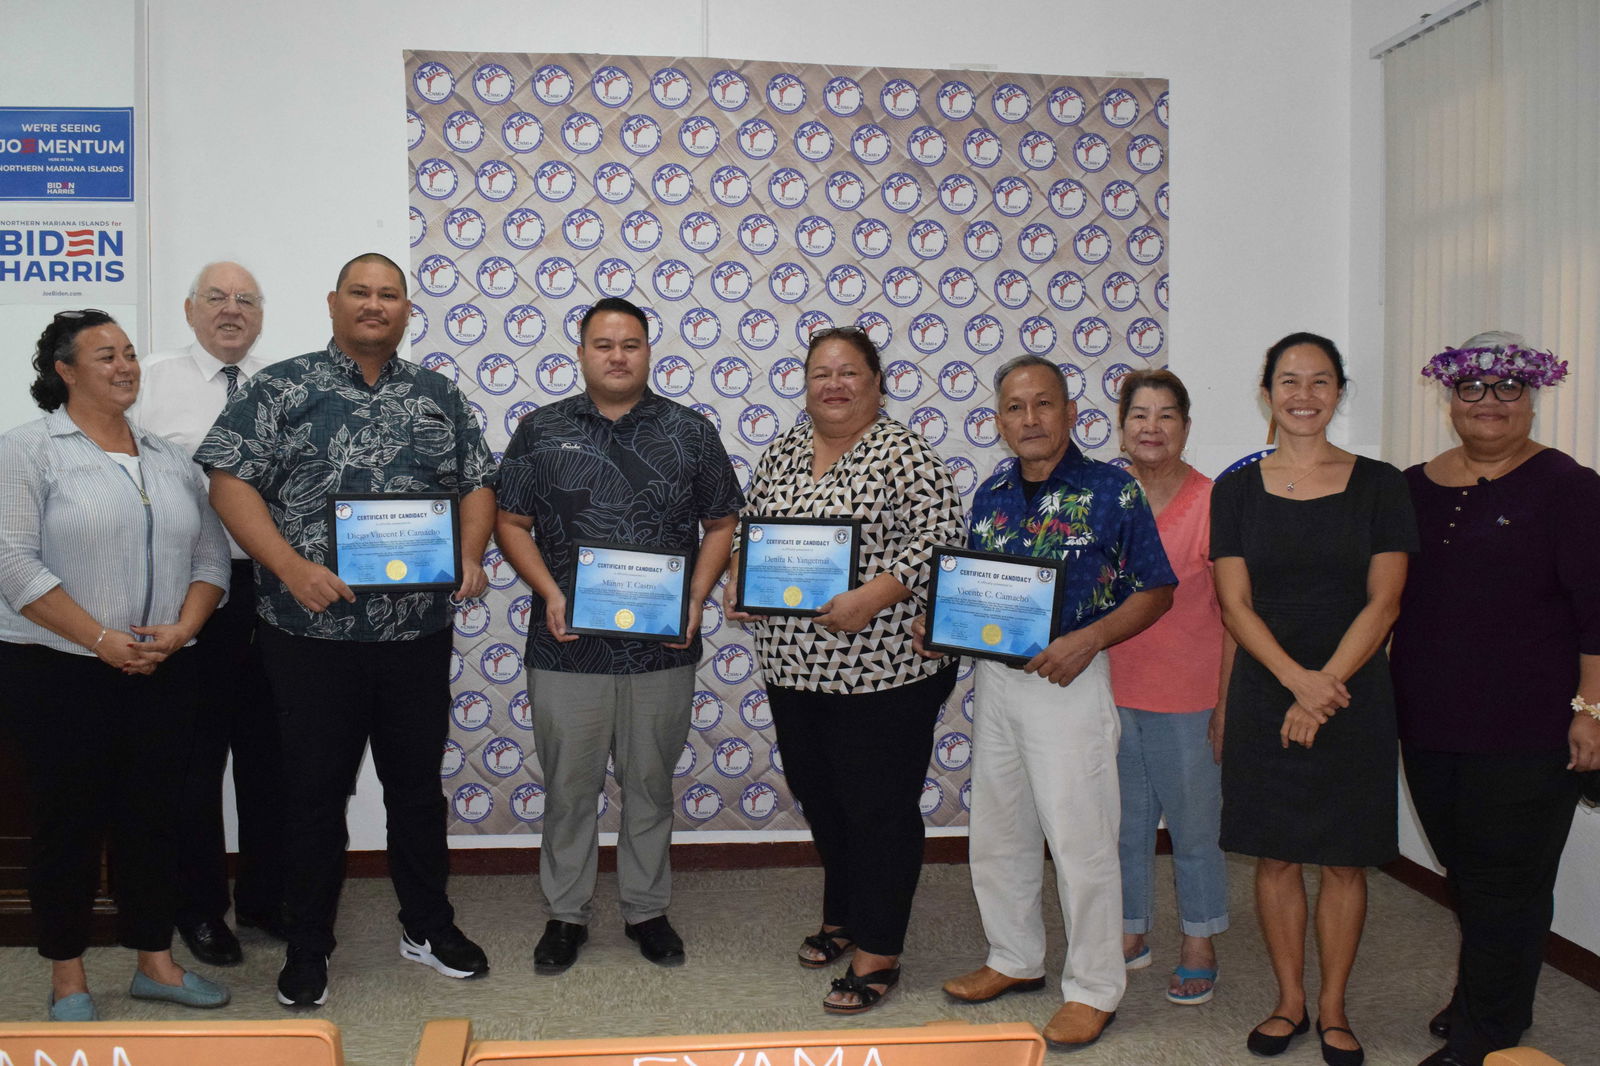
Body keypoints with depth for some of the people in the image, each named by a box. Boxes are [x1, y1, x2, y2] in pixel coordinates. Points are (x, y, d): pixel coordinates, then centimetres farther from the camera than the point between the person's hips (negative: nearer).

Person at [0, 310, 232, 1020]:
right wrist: (102, 640, -16)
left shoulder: (170, 459, 12)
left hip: (163, 673, 4)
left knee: (152, 815, 11)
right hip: (59, 672, -4)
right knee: (69, 820, 6)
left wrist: (181, 630, -7)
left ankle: (155, 962, 24)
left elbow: (210, 553, 9)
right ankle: (67, 978, 21)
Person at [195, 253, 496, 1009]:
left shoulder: (438, 395, 10)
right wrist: (290, 567, -18)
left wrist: (469, 556, -6)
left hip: (418, 629, 3)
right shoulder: (282, 389, -1)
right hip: (313, 631, -3)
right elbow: (229, 481, -7)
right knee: (314, 790, 7)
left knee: (417, 782, 14)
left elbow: (477, 483, 12)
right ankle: (306, 949, 23)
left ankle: (428, 926, 30)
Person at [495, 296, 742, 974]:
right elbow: (511, 523, 4)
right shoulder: (541, 431, 4)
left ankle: (647, 910, 29)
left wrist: (697, 597, -7)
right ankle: (566, 914, 26)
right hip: (567, 646, 0)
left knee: (651, 783, 12)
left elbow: (721, 523, 7)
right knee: (569, 785, 9)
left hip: (663, 646, 1)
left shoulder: (689, 431, 4)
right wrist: (548, 592, -11)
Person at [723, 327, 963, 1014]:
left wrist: (875, 596, -25)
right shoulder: (781, 454, 11)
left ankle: (878, 951, 18)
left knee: (879, 807, 4)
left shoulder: (904, 455, -9)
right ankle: (842, 915, 39)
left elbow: (938, 538, -15)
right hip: (793, 668, 7)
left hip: (883, 671, -6)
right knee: (817, 796, 19)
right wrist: (739, 584, 2)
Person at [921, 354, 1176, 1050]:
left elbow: (1155, 590, -7)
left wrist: (1088, 639, -20)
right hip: (993, 676, 6)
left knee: (1079, 839, 2)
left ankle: (1094, 989, 19)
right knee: (995, 831, 16)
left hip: (1069, 680, -6)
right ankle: (1015, 959, 35)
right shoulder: (991, 494, 8)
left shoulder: (1111, 490, -8)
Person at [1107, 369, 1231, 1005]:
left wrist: (1227, 703, -9)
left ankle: (1199, 944, 29)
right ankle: (1130, 933, 33)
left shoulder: (1212, 503, -8)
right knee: (1123, 821, 15)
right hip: (1111, 689, 4)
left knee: (1194, 824, 9)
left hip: (1187, 696, -3)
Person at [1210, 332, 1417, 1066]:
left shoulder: (1377, 485, 0)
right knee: (1275, 856, 8)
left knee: (1345, 860, 7)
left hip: (1353, 696, 0)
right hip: (1264, 696, 1)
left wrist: (1324, 688, -14)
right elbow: (1235, 604, -3)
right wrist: (1296, 677, -17)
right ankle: (1289, 1002, 25)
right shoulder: (1237, 489, 2)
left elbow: (1383, 602, -5)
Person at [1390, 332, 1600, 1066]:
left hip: (1527, 732, -5)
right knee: (1465, 874, 18)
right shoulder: (1415, 488, 8)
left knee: (1506, 882, 5)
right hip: (1429, 724, 5)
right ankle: (1481, 1001, 36)